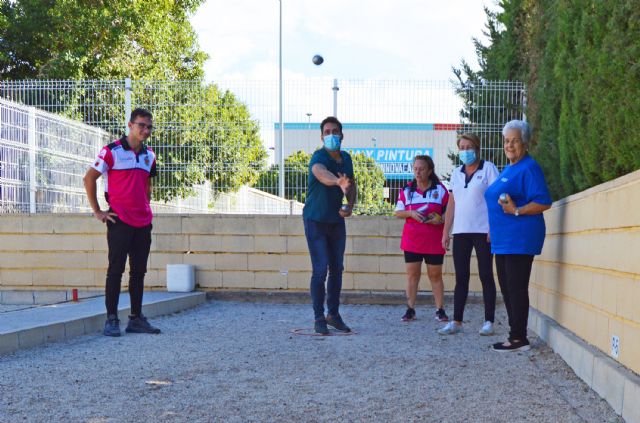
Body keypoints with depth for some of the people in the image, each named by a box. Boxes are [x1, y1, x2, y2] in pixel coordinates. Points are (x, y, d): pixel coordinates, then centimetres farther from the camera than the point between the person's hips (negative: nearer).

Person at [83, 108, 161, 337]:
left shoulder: (149, 155, 12)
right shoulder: (112, 151, -6)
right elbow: (89, 179, -4)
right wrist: (98, 211, -5)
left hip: (143, 223, 6)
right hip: (119, 221, -6)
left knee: (139, 271, 9)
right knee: (116, 270, -3)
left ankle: (136, 318, 16)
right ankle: (111, 320, 1)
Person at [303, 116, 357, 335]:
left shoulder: (346, 158, 0)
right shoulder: (319, 157, -21)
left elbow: (351, 184, 16)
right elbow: (321, 173, -45)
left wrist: (350, 205, -4)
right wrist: (338, 182, -67)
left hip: (337, 220, 6)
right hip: (316, 220, -6)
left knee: (337, 269, 9)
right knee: (320, 269, -8)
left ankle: (333, 314, 21)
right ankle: (319, 319, 1)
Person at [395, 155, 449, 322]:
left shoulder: (440, 189, 1)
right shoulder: (406, 190, 7)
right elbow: (398, 212, 8)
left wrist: (440, 219, -17)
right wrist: (411, 213, -12)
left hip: (434, 241, -2)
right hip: (412, 240, 2)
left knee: (435, 275, 4)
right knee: (412, 274, 4)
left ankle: (440, 309, 8)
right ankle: (410, 309, 8)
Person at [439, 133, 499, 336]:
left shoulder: (488, 169, 0)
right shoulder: (456, 173, 14)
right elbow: (452, 203, 16)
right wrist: (446, 231, 10)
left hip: (483, 231, -5)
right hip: (461, 232, 5)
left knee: (486, 276, -1)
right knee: (461, 277, 5)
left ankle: (489, 321, 4)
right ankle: (456, 322, 6)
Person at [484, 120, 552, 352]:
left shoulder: (529, 168, -11)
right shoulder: (507, 169, 19)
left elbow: (544, 202, -18)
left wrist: (516, 211, -25)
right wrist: (493, 228, 22)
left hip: (520, 239, -10)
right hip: (503, 239, 10)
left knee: (516, 288, -7)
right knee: (507, 288, 12)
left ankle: (519, 339, -1)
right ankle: (515, 334, 20)